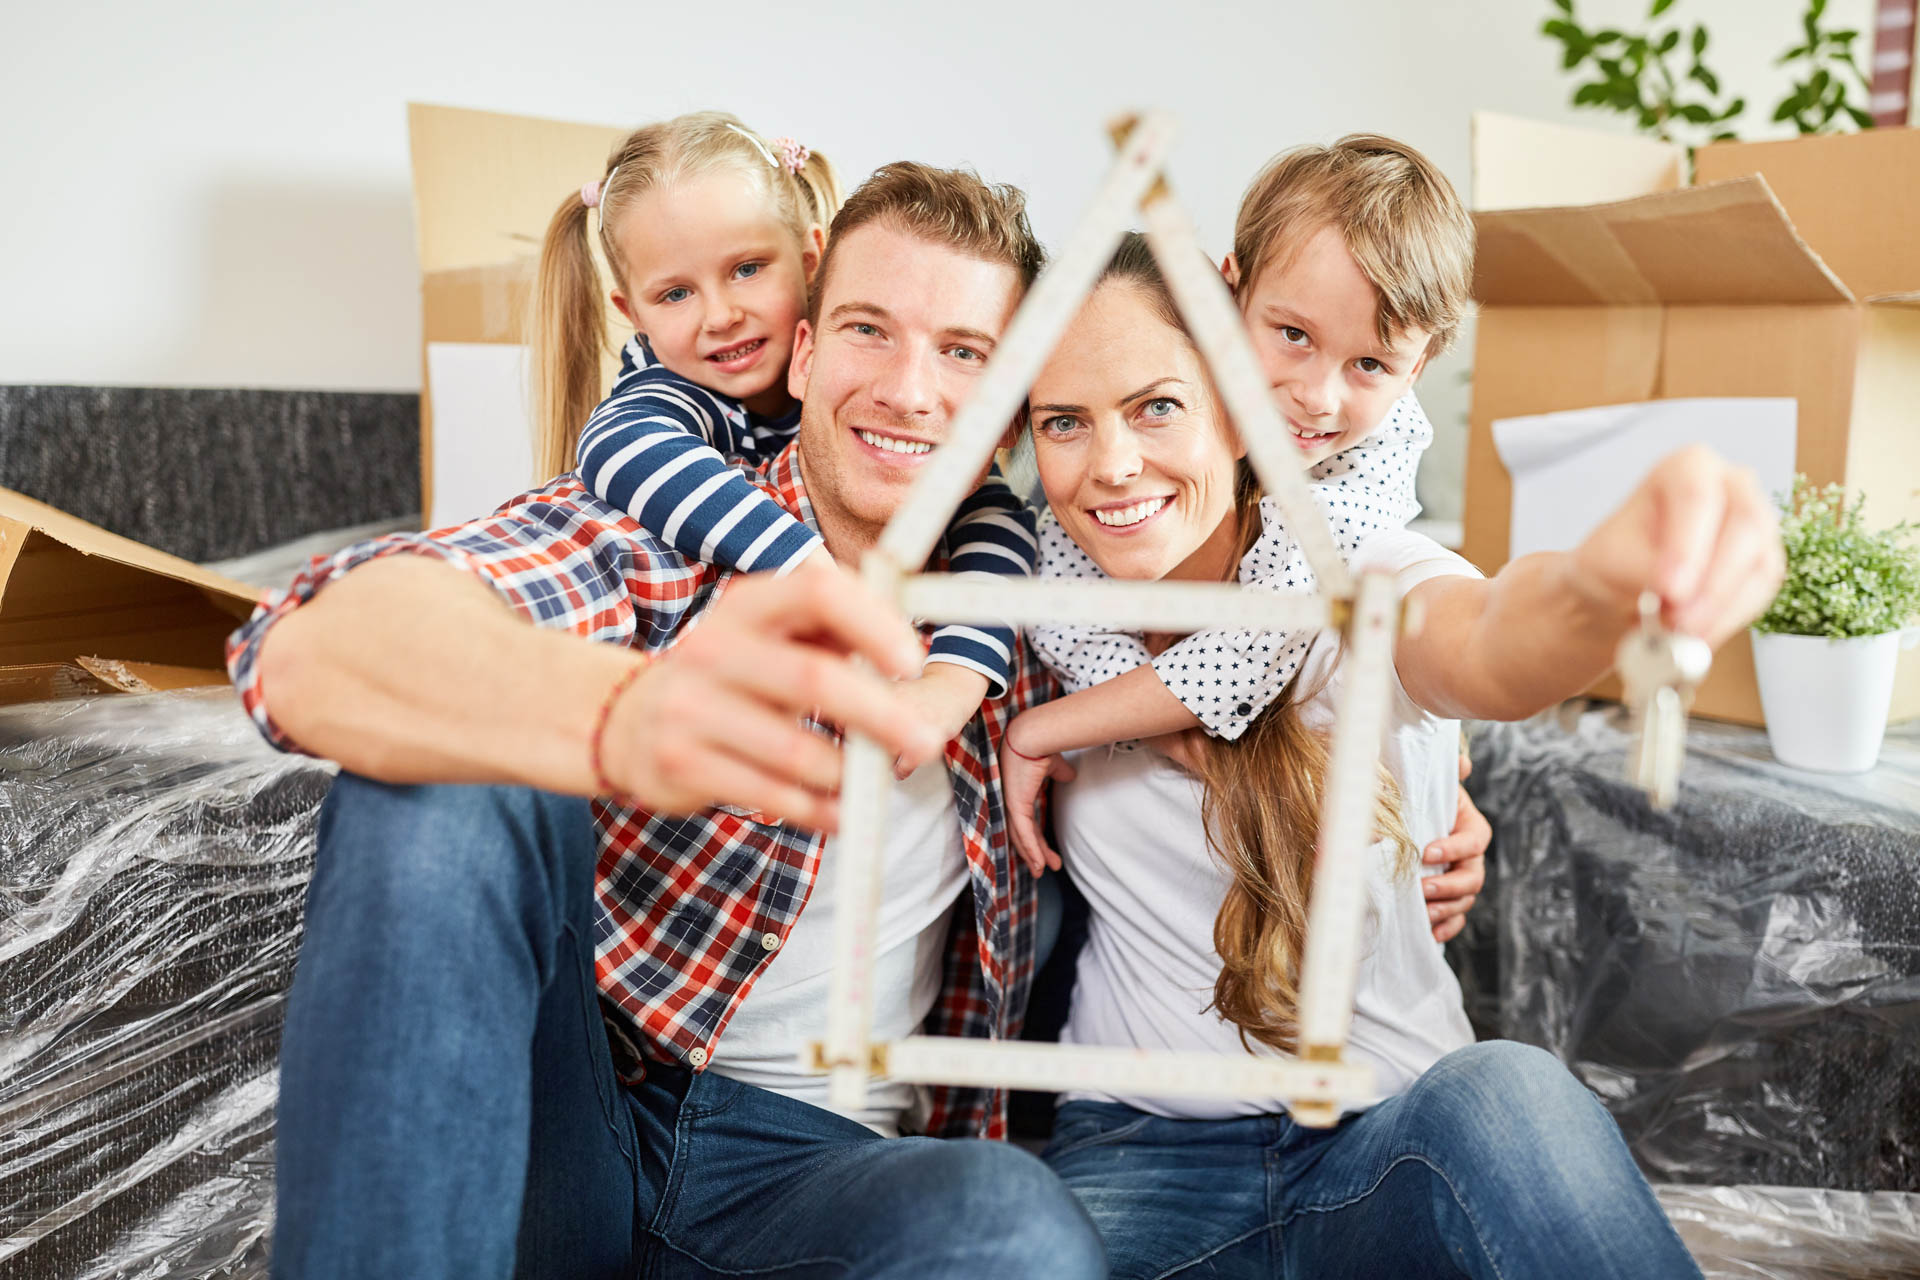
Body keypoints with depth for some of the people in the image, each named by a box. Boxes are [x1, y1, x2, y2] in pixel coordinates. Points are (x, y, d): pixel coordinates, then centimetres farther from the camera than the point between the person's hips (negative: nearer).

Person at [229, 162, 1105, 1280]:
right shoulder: (653, 536, -6)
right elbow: (311, 647, -26)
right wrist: (627, 716, -48)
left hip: (817, 1154, 2)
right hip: (555, 1114, -1)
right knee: (446, 785, -28)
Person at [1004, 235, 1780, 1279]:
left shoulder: (1357, 583, -11)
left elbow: (1487, 653, -35)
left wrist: (1602, 582, -57)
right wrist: (1039, 722, -7)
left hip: (1392, 1142, -1)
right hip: (1141, 1145, 2)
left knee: (1507, 1097, -35)